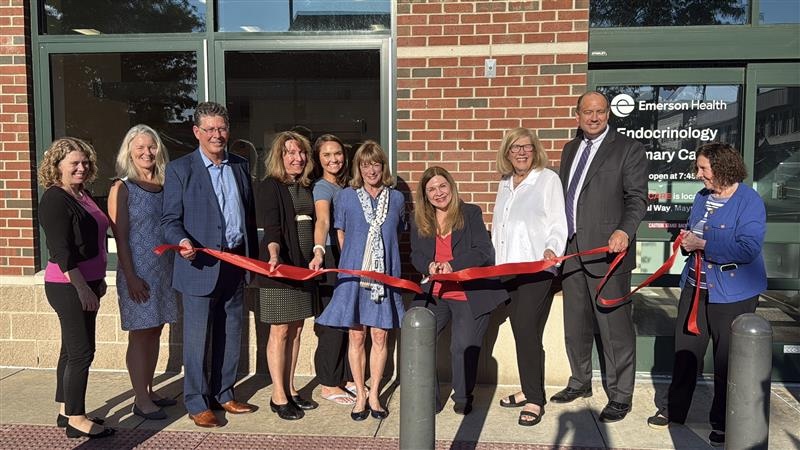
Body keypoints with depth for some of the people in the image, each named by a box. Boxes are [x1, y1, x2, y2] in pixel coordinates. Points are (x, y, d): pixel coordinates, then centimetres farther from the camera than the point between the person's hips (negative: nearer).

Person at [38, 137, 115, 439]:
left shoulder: (82, 194, 12)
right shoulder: (55, 199, -14)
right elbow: (60, 250, -20)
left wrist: (98, 278, 20)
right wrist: (82, 287, -23)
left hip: (85, 283, 9)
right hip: (68, 286, -9)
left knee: (72, 349, 15)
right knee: (81, 351, -4)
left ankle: (66, 411, 25)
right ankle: (76, 420, 6)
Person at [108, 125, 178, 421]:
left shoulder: (165, 186, 9)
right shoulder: (122, 188, -6)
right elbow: (120, 237, -10)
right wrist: (131, 277, -16)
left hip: (164, 268, 6)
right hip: (138, 271, -6)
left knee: (154, 332, 12)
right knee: (140, 335, 2)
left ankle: (148, 391, 25)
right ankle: (141, 400, 12)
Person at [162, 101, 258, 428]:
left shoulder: (240, 166, 10)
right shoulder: (179, 169, -4)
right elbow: (171, 219, -6)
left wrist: (254, 259, 12)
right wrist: (182, 242, -27)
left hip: (236, 263, 5)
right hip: (200, 265, -5)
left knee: (230, 334, 14)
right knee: (197, 337, 3)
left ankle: (223, 394, 29)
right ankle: (197, 403, 18)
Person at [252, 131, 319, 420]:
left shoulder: (307, 188, 14)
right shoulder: (269, 187, -7)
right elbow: (270, 227, -19)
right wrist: (274, 255, -35)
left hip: (304, 266, 7)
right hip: (279, 266, -7)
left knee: (296, 329, 11)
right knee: (280, 330, 0)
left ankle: (290, 389, 23)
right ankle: (278, 397, 10)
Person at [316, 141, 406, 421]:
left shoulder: (396, 198, 7)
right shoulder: (346, 197, 2)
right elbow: (341, 234, 10)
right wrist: (353, 262, 9)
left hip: (385, 274, 1)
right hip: (354, 273, -1)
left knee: (380, 335, 4)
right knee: (356, 336, 4)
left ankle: (374, 394, 18)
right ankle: (360, 395, 18)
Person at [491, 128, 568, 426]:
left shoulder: (548, 179, -1)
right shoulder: (505, 184, 16)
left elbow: (558, 223, -5)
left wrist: (551, 249, -23)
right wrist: (494, 263, 17)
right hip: (506, 268, 6)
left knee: (527, 331, -10)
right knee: (520, 331, 9)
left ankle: (535, 400, 1)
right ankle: (528, 390, 21)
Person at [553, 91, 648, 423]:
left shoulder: (629, 149, -2)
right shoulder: (570, 149, 17)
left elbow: (637, 198, -9)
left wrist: (624, 231, -26)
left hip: (607, 250, -6)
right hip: (571, 249, 7)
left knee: (615, 326, -1)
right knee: (575, 323, 17)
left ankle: (620, 396, 13)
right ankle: (580, 382, 34)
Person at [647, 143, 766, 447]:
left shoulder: (749, 201, -15)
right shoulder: (703, 197, 8)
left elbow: (748, 248, -25)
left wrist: (701, 244, -22)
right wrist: (686, 237, -2)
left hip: (731, 293, -7)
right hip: (695, 286, 7)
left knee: (727, 360, 6)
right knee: (685, 350, 14)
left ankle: (722, 422, 24)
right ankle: (674, 410, 30)